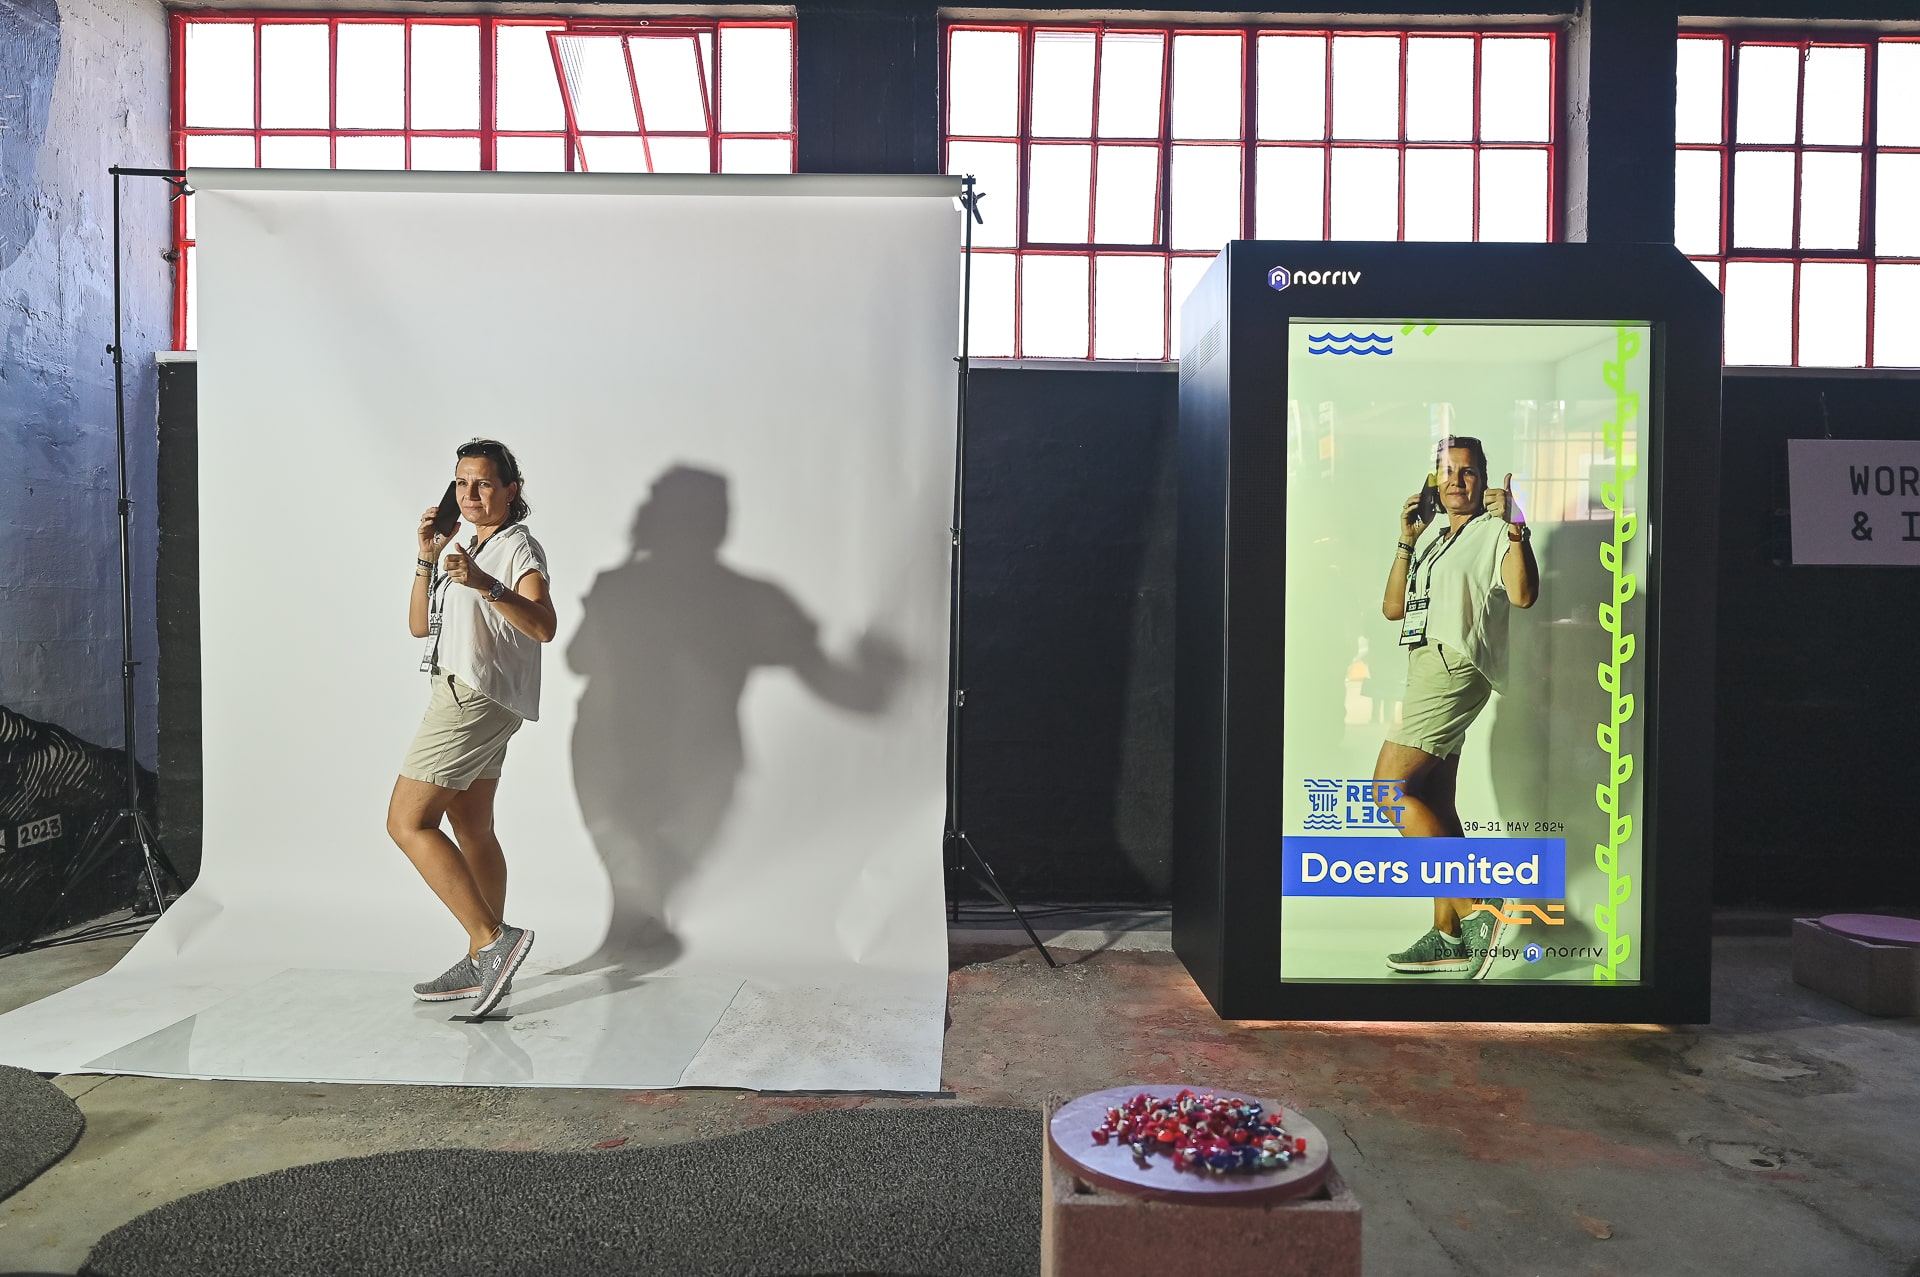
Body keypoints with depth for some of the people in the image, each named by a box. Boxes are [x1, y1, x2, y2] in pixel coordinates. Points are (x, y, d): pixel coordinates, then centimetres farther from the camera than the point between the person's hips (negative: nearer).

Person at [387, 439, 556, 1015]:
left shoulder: (518, 546, -9)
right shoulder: (461, 545, 20)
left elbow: (544, 626, -26)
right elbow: (419, 625, 15)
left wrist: (485, 584, -39)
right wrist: (427, 558, 5)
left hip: (476, 697, -10)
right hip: (467, 698, 10)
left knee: (407, 822, -11)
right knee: (472, 831, 11)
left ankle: (493, 939, -12)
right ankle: (484, 963, 18)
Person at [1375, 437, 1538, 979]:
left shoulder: (1493, 532, 0)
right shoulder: (1433, 540, 24)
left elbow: (1523, 594, -17)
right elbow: (1393, 608, 18)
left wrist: (1512, 526, -25)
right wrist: (1406, 540, 11)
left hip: (1455, 667, -9)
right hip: (1428, 670, 9)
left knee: (1390, 788, -17)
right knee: (1433, 806, 6)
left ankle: (1474, 905, -11)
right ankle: (1447, 936, 9)